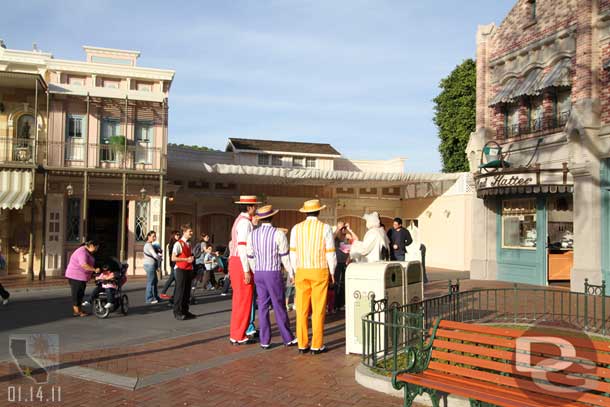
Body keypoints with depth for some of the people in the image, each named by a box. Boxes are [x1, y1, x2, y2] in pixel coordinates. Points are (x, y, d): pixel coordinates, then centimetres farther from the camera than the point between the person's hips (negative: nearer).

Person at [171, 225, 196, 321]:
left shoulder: (189, 244, 14)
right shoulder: (178, 244, -10)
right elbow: (173, 258, -16)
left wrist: (192, 258, 10)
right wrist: (186, 259, -19)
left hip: (189, 269, 8)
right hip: (181, 269, -8)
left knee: (187, 291, 11)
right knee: (180, 291, -4)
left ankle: (185, 311, 19)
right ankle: (177, 312, 3)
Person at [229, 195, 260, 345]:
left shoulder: (239, 221, 17)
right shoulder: (245, 222, -14)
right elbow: (242, 247, -21)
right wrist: (246, 271, -21)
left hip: (234, 261, 10)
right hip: (242, 264, -10)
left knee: (238, 299, 15)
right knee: (244, 300, -2)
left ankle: (235, 334, 23)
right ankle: (239, 336, 5)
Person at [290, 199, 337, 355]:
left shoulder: (296, 228, 2)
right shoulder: (325, 228, -5)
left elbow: (293, 253, 3)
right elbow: (330, 253, -4)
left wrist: (296, 271, 13)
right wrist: (332, 272, 7)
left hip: (302, 272, 2)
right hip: (320, 272, -2)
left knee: (302, 309, 7)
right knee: (318, 309, 3)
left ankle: (302, 345, 12)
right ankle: (317, 345, 7)